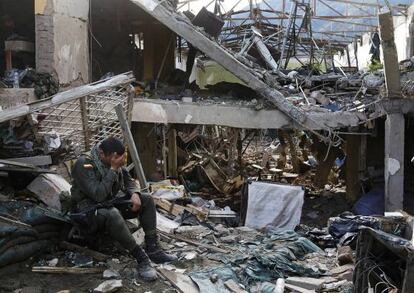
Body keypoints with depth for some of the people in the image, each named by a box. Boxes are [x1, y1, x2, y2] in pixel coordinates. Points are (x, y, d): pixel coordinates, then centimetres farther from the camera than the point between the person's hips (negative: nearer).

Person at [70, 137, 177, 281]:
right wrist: (113, 169, -31)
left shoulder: (114, 162, -1)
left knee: (147, 200, -2)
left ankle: (152, 249, -9)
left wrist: (134, 194, -9)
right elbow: (98, 195, -32)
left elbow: (128, 180, 13)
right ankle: (141, 257, -29)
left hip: (110, 202, 8)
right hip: (89, 209, -8)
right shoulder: (84, 164, -24)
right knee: (112, 214, -40)